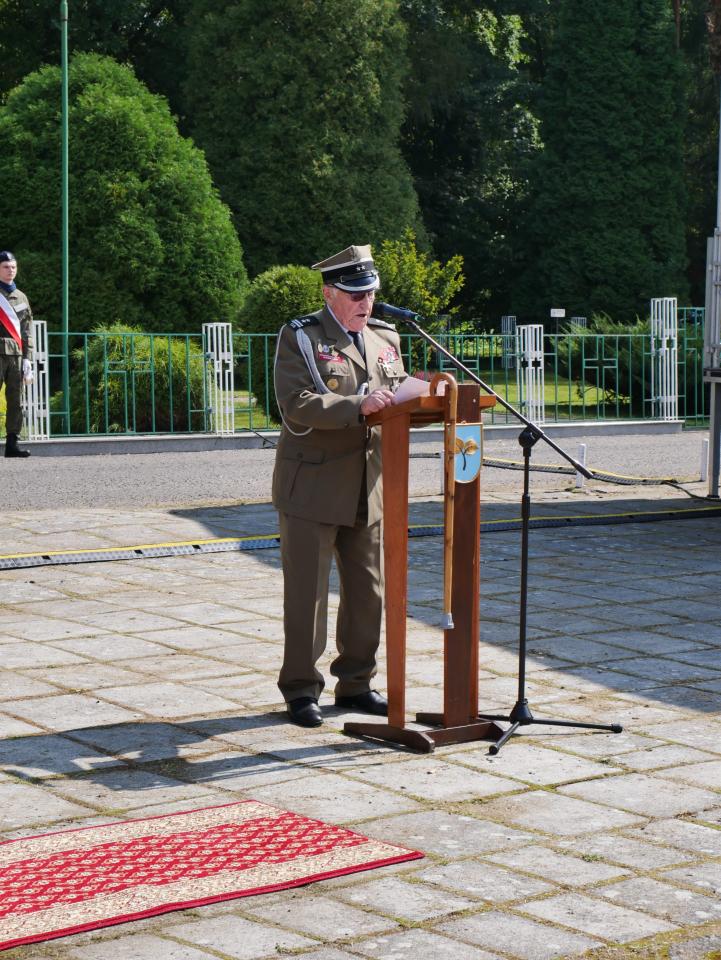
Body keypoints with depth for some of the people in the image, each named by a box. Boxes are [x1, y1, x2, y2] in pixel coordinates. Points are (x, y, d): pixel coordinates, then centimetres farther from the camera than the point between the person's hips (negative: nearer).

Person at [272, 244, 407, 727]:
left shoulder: (386, 338, 13)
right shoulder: (300, 338, -6)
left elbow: (397, 396, 17)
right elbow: (297, 405, -18)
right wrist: (358, 406, -28)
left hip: (369, 488, 6)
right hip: (312, 487, -6)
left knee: (368, 591, 11)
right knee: (307, 592, -1)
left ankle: (356, 682, 23)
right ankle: (301, 689, 9)